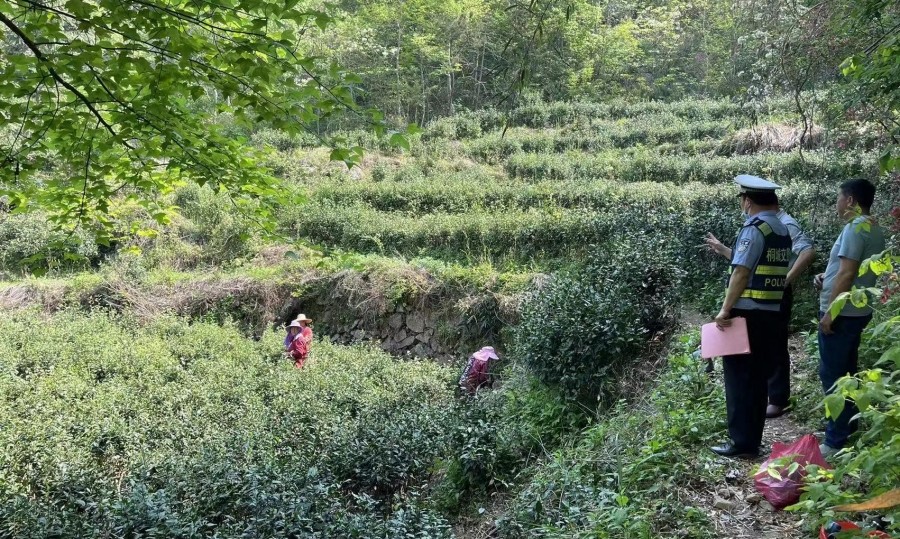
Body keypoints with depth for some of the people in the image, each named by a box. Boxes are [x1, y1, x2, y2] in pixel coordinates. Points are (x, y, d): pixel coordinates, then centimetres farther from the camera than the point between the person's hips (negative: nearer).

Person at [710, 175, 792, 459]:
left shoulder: (754, 229, -13)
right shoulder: (783, 231, 12)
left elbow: (741, 273, -18)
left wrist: (725, 309, -15)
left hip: (747, 313, -8)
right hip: (771, 313, 8)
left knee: (739, 378, -1)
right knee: (757, 378, 13)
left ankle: (742, 442, 2)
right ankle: (753, 440, 19)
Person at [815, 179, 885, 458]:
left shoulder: (855, 228, -19)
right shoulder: (874, 229, 12)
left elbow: (847, 274, -23)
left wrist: (829, 312, -20)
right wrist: (826, 277, 10)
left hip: (841, 313, -10)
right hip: (857, 311, 10)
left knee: (832, 375, -5)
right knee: (846, 372, 18)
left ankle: (836, 442, -3)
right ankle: (845, 426, 27)